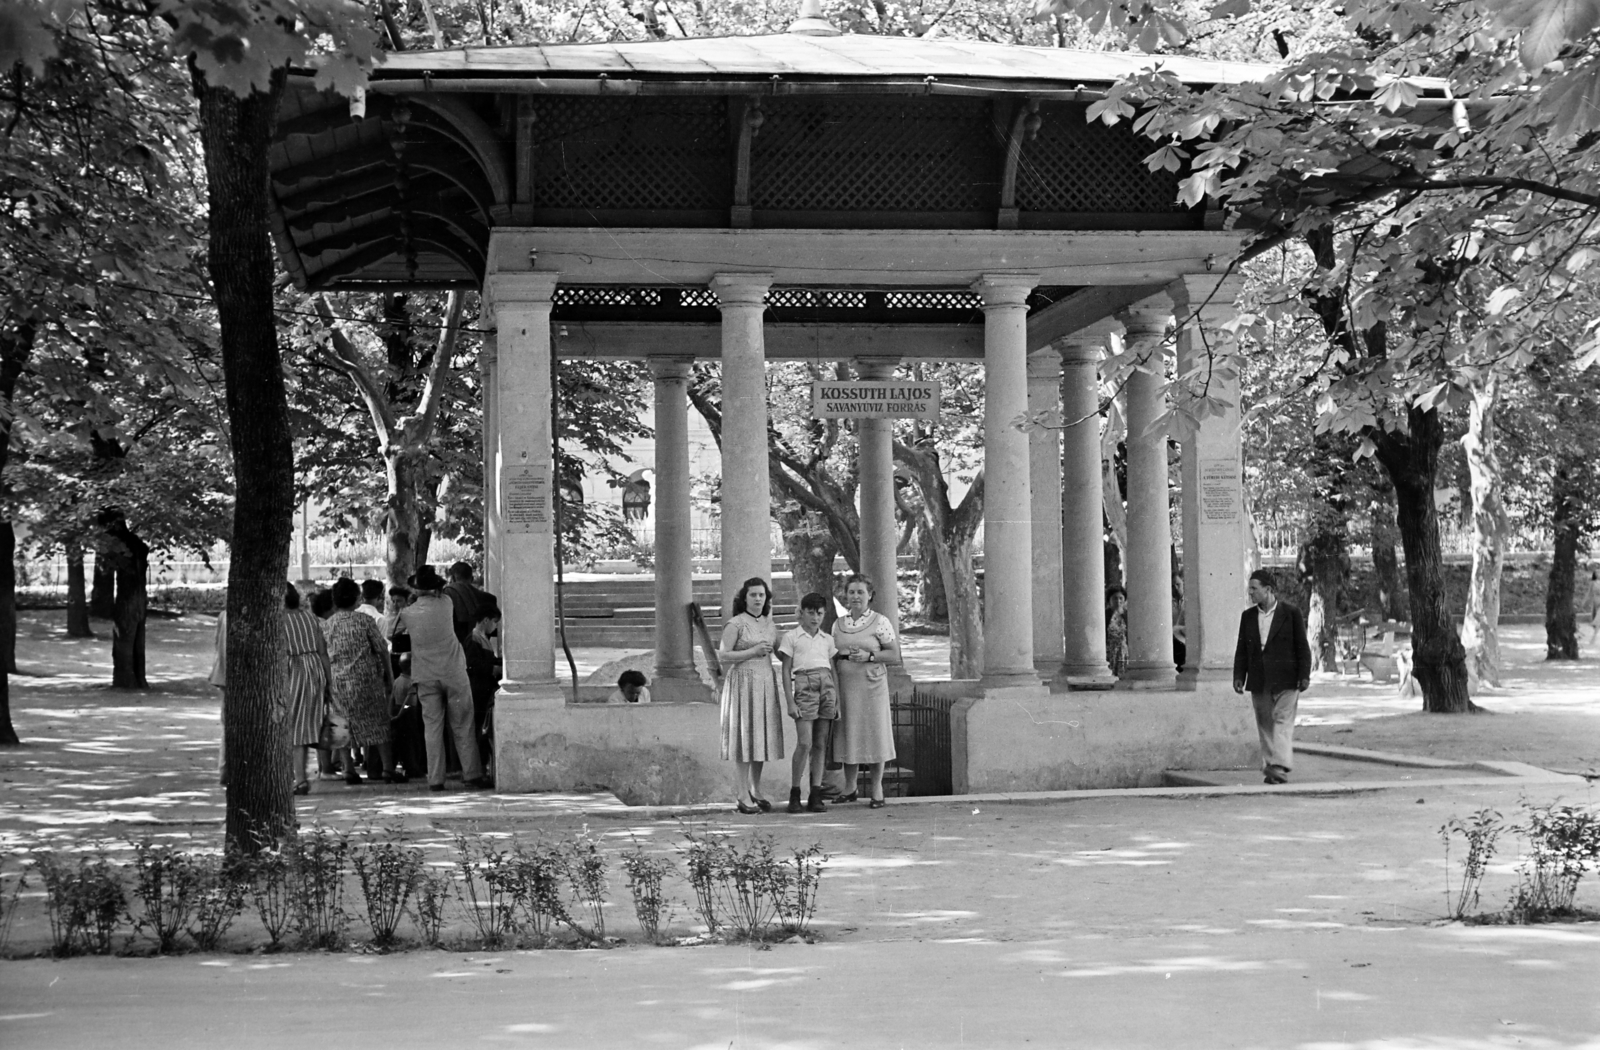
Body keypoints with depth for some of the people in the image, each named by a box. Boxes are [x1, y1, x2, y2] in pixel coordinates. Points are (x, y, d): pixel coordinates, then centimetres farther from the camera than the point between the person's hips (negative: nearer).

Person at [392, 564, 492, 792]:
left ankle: (435, 779, 2)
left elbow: (393, 635, 13)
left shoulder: (407, 613, -3)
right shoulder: (445, 603, -8)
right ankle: (472, 775, 6)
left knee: (432, 726, 5)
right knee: (462, 726, 5)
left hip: (425, 677, 1)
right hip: (453, 672, -1)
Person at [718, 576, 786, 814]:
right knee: (744, 739, -5)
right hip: (743, 682, -6)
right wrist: (753, 651, -15)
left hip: (766, 683, 6)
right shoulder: (735, 624, -6)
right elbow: (723, 656, -11)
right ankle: (744, 797, -3)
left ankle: (756, 792, 19)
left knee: (762, 738, 9)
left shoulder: (769, 624, 14)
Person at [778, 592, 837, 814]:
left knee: (820, 745, 2)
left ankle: (815, 796, 5)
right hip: (804, 686, -4)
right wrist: (790, 702, -6)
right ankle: (794, 795, -5)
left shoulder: (827, 640, 18)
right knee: (804, 743, -13)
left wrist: (838, 701, 12)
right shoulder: (791, 638, 6)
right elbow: (786, 671, 3)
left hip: (827, 688, 4)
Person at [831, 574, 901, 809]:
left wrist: (869, 656, -15)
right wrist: (841, 656, -3)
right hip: (845, 684, 4)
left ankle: (877, 790, 8)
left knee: (873, 734, -1)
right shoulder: (838, 624, 11)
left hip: (871, 684, -3)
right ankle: (850, 788, 17)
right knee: (848, 735, 5)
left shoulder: (880, 622, -1)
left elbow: (895, 655, -3)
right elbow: (832, 656, 19)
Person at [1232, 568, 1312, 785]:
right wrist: (1238, 676, 4)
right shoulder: (1248, 616, 12)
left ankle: (1280, 766, -21)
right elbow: (1242, 649, 13)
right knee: (1265, 725, 6)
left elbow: (1302, 647, -1)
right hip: (1259, 682, 5)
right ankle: (1269, 769, 12)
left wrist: (1304, 675, -7)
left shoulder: (1291, 613, -1)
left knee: (1282, 721, -12)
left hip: (1285, 680, -5)